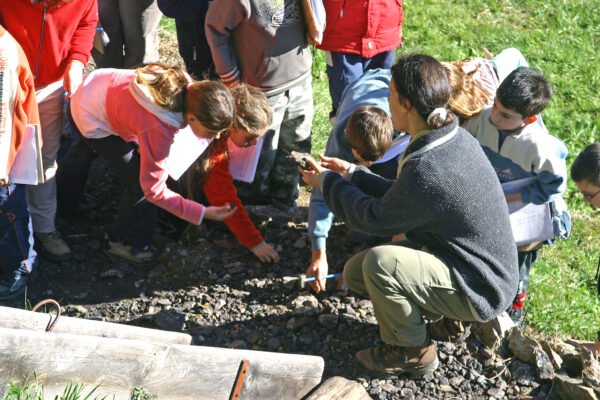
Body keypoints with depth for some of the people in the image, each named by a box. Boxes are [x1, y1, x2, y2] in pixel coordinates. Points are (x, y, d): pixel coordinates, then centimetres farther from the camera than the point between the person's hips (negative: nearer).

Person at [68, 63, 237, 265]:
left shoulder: (188, 88, -23)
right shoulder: (159, 129, -42)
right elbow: (154, 189, -30)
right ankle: (121, 241, 18)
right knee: (142, 182, -7)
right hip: (92, 121, -7)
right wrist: (202, 213, -30)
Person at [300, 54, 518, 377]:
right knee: (355, 273, 7)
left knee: (380, 262, -29)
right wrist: (352, 175, 11)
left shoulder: (426, 170, -33)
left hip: (480, 290, -9)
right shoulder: (455, 138, -5)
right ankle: (447, 318, 15)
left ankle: (412, 352, -4)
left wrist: (328, 182, -1)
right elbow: (402, 195, 9)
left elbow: (375, 218, -15)